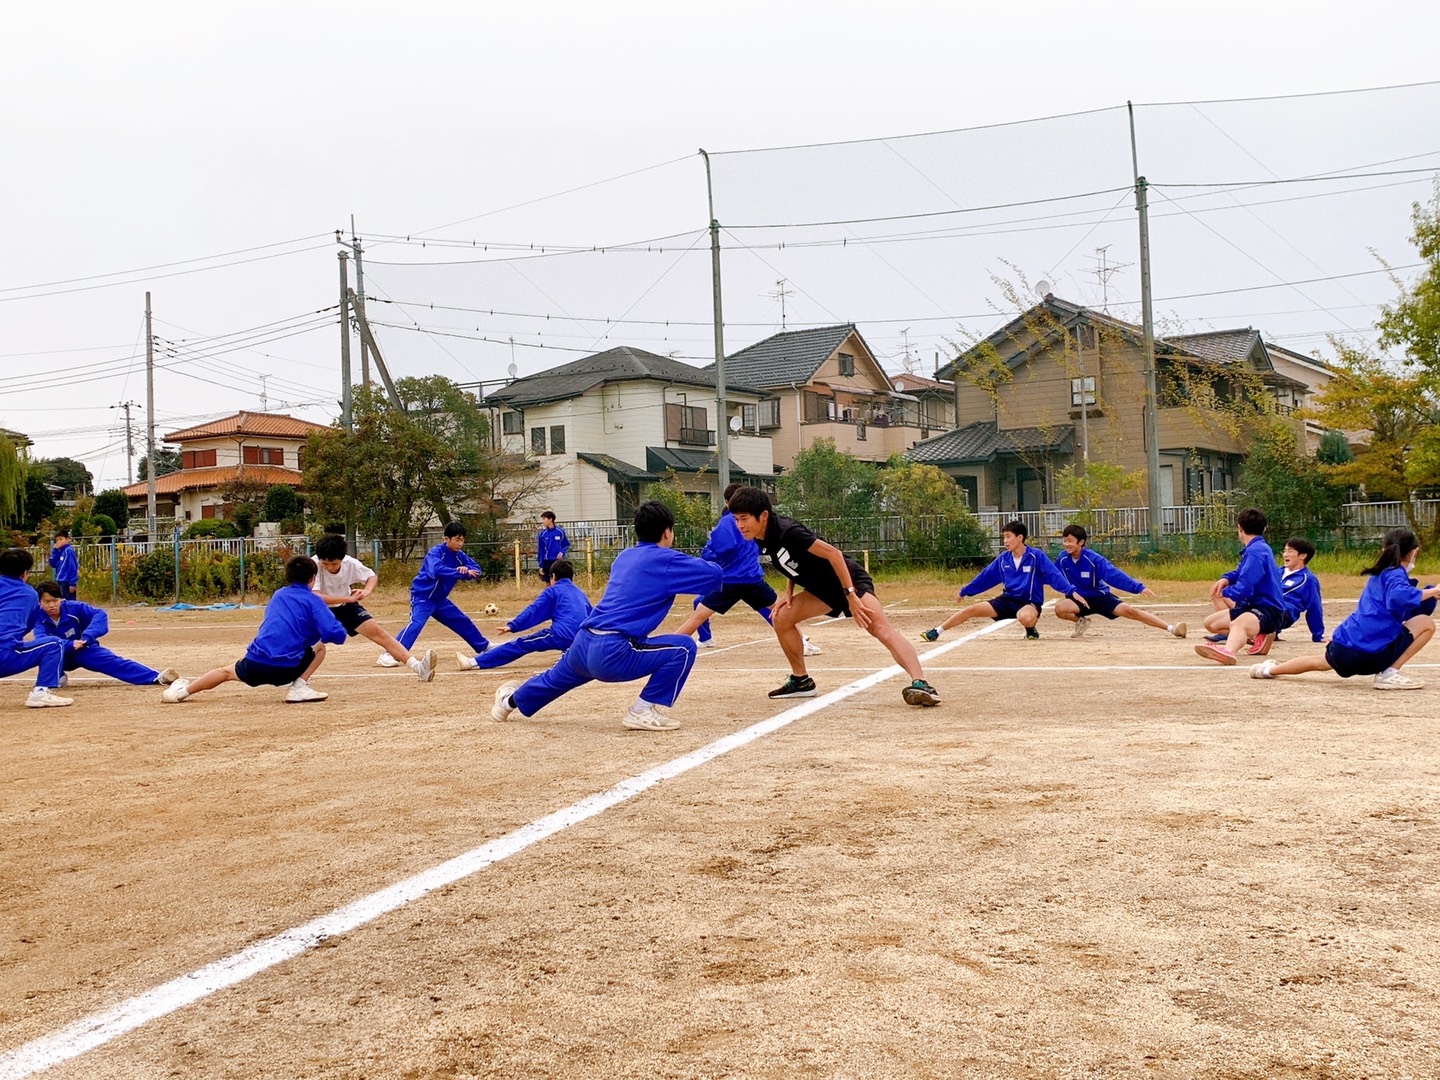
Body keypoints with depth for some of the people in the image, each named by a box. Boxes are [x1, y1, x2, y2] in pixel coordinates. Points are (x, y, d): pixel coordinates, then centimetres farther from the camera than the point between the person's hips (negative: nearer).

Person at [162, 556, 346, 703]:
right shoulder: (314, 600, 0)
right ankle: (299, 687, -1)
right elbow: (337, 635, -10)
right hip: (286, 670, -4)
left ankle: (183, 692, 34)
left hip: (255, 664, 4)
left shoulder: (278, 594, 17)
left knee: (227, 672, 33)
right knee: (320, 647, 19)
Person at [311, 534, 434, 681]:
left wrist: (367, 590, -25)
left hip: (346, 607, 2)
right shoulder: (314, 565, -29)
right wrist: (347, 598, -42)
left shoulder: (350, 563, -19)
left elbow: (372, 576, -3)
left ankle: (417, 666, -18)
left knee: (376, 630, -11)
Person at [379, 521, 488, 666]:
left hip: (440, 599, 8)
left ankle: (484, 647, 32)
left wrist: (467, 569, -28)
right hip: (422, 596, -8)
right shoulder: (435, 552, -21)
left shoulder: (459, 555, 0)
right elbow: (437, 570, -40)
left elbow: (477, 569, -4)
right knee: (416, 623, -28)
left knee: (463, 622, 14)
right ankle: (388, 655, -34)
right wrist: (463, 573, -45)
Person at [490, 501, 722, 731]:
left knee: (558, 677, 37)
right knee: (683, 647, -6)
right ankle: (644, 712, -4)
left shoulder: (624, 556, 18)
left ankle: (511, 701, 64)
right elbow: (714, 574, -4)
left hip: (583, 644, 9)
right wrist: (700, 566, 18)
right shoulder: (665, 559, -4)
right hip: (614, 653, -8)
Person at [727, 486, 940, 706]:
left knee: (881, 628, -27)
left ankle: (921, 684, -41)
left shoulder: (788, 531, -27)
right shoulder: (763, 539, -1)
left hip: (850, 580, -9)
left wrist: (851, 596, -28)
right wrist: (789, 593, 4)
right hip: (824, 589, 9)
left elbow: (833, 553, -27)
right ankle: (801, 681, 17)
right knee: (782, 618, 3)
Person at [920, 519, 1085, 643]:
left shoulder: (1037, 556, -12)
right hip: (1007, 600, 6)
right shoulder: (1003, 559, 5)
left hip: (1030, 603, -6)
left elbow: (1054, 575, -17)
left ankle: (1031, 631, -5)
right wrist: (965, 591, 20)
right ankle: (936, 633, 0)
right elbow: (986, 577, 14)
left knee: (1025, 617, -43)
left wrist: (1071, 591, -31)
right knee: (971, 609, -6)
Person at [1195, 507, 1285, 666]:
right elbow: (1242, 572, 33)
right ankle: (1258, 636, 7)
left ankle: (1228, 651, -74)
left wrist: (1225, 593, -3)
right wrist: (1226, 579, 10)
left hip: (1268, 610, -11)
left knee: (1238, 624, -42)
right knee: (1210, 622, 15)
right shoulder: (1259, 547, 17)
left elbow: (1245, 587, -24)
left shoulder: (1255, 551, -15)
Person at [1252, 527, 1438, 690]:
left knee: (1321, 662, 38)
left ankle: (1269, 670, 48)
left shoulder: (1379, 574, 20)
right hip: (1371, 653, -9)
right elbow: (1399, 597, -29)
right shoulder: (1396, 574, -5)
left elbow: (1415, 610, 25)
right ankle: (1390, 673, -5)